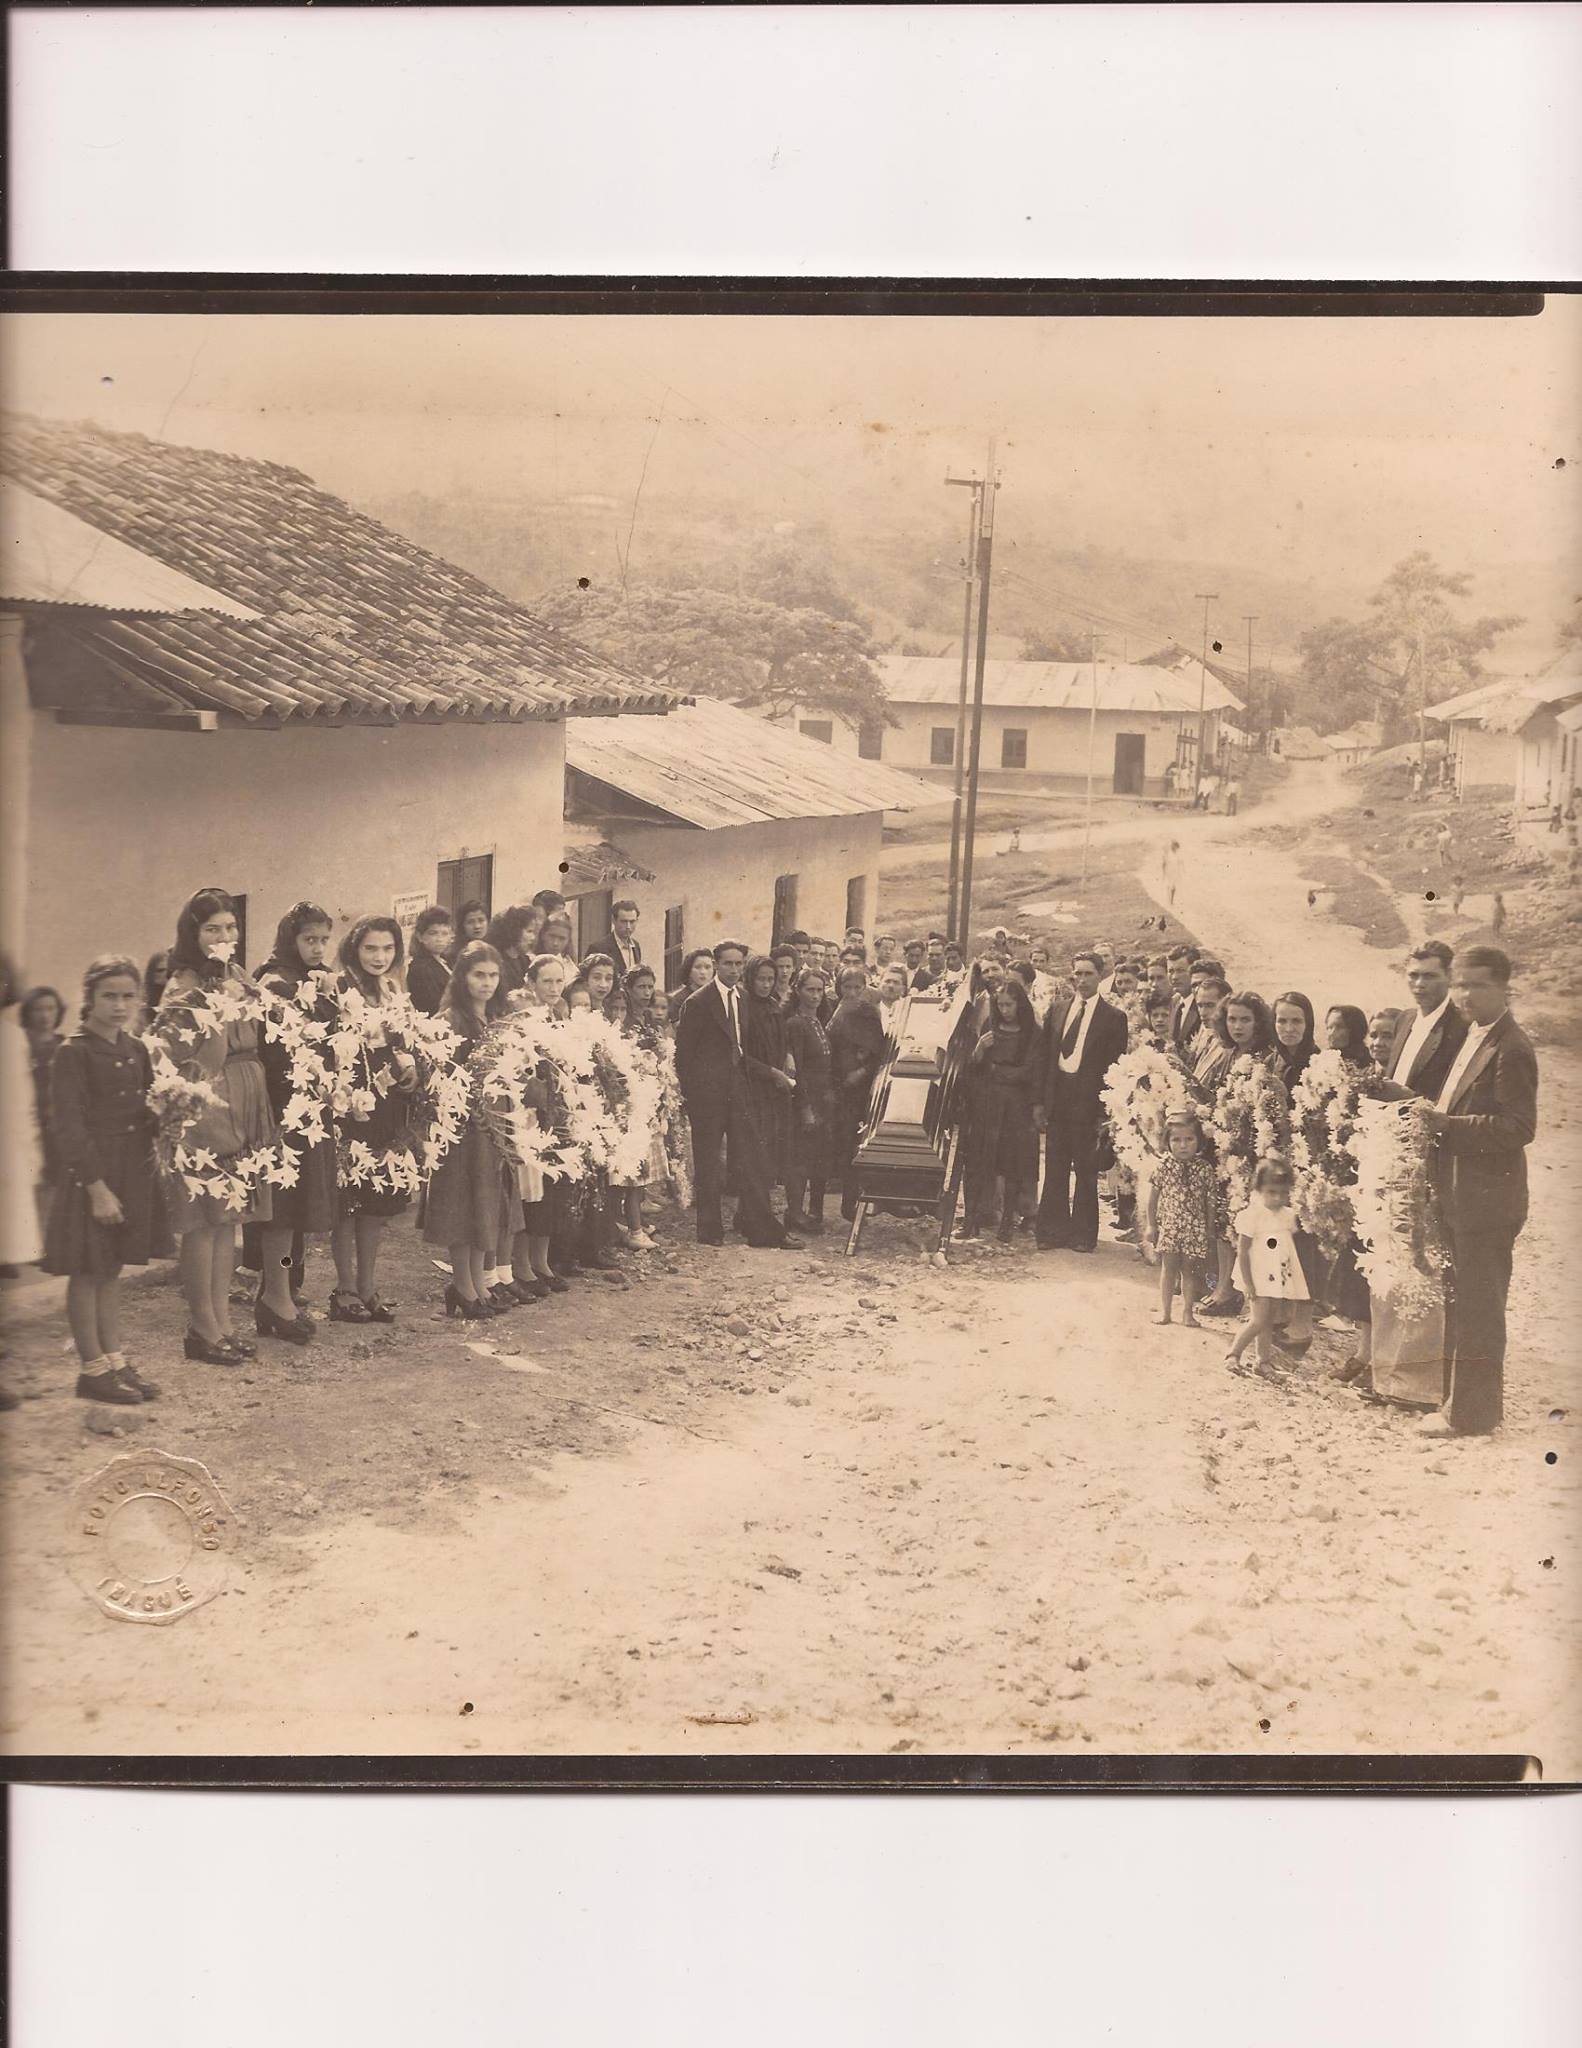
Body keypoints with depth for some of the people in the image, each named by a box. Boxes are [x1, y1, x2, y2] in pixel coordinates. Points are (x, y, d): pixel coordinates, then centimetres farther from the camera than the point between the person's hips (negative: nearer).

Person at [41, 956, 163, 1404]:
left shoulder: (137, 1050, 8)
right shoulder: (73, 1053, -13)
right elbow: (70, 1126, -16)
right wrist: (97, 1186, -19)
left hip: (133, 1176, 7)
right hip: (90, 1177, -7)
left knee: (112, 1270, 14)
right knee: (87, 1272, 3)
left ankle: (114, 1360, 21)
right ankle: (92, 1368, 10)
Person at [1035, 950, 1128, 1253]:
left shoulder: (1113, 1018, -2)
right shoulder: (1058, 1010, 11)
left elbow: (1114, 1067, -4)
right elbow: (1046, 1056, 11)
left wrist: (1105, 1111, -10)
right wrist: (1040, 1101, 4)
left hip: (1087, 1102, -4)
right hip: (1057, 1100, 4)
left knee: (1086, 1170, 5)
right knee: (1055, 1169, 7)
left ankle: (1083, 1235, 13)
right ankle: (1054, 1231, 15)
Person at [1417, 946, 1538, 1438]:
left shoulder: (1512, 1050, -16)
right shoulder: (1474, 1039, 14)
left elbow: (1519, 1127, -22)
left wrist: (1448, 1123, -24)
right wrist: (1435, 1118, 7)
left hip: (1488, 1200, -10)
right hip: (1462, 1197, 10)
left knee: (1478, 1308, -2)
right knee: (1462, 1303, 17)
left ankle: (1471, 1414, 6)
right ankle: (1465, 1402, 28)